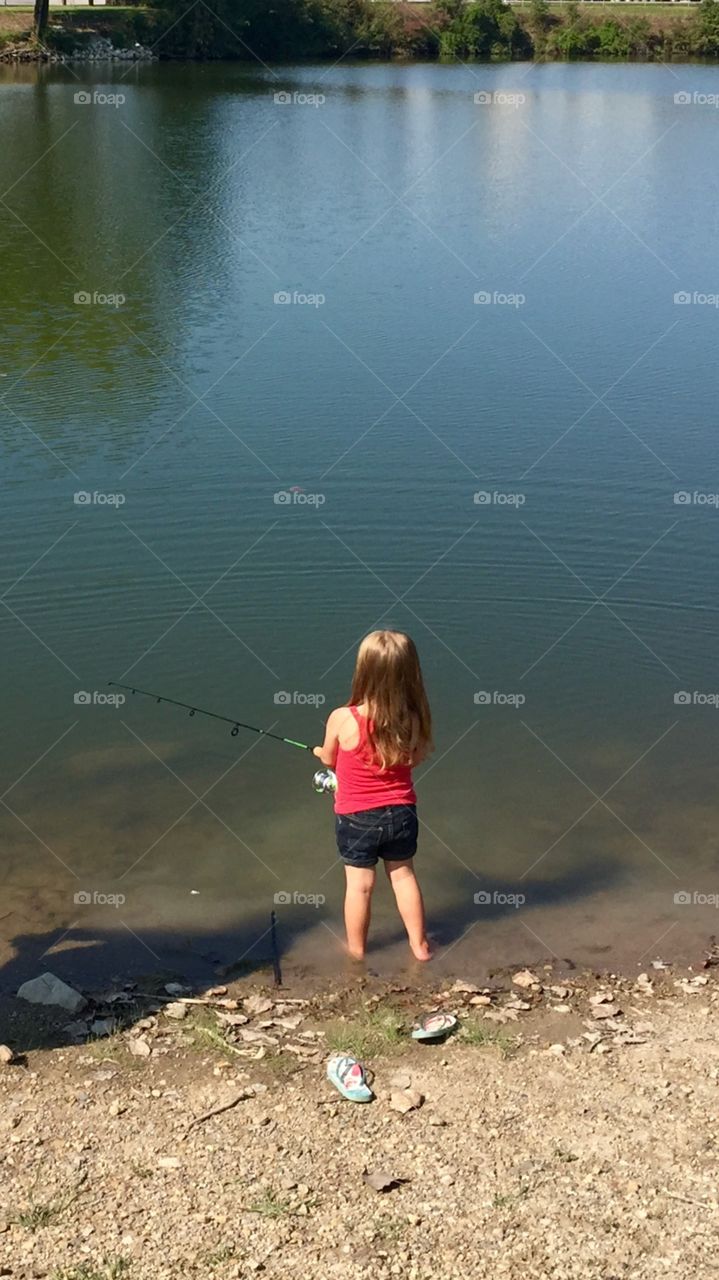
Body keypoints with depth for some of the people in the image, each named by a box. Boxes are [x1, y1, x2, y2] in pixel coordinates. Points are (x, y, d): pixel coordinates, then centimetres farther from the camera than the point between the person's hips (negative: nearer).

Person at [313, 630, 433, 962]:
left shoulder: (342, 719, -24)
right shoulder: (413, 720, -17)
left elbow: (329, 760, -3)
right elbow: (416, 757, 2)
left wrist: (319, 751, 20)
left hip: (356, 818, -2)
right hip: (401, 813, 3)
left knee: (359, 884, 13)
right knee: (403, 875, 21)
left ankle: (356, 949, 30)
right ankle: (419, 944, 33)